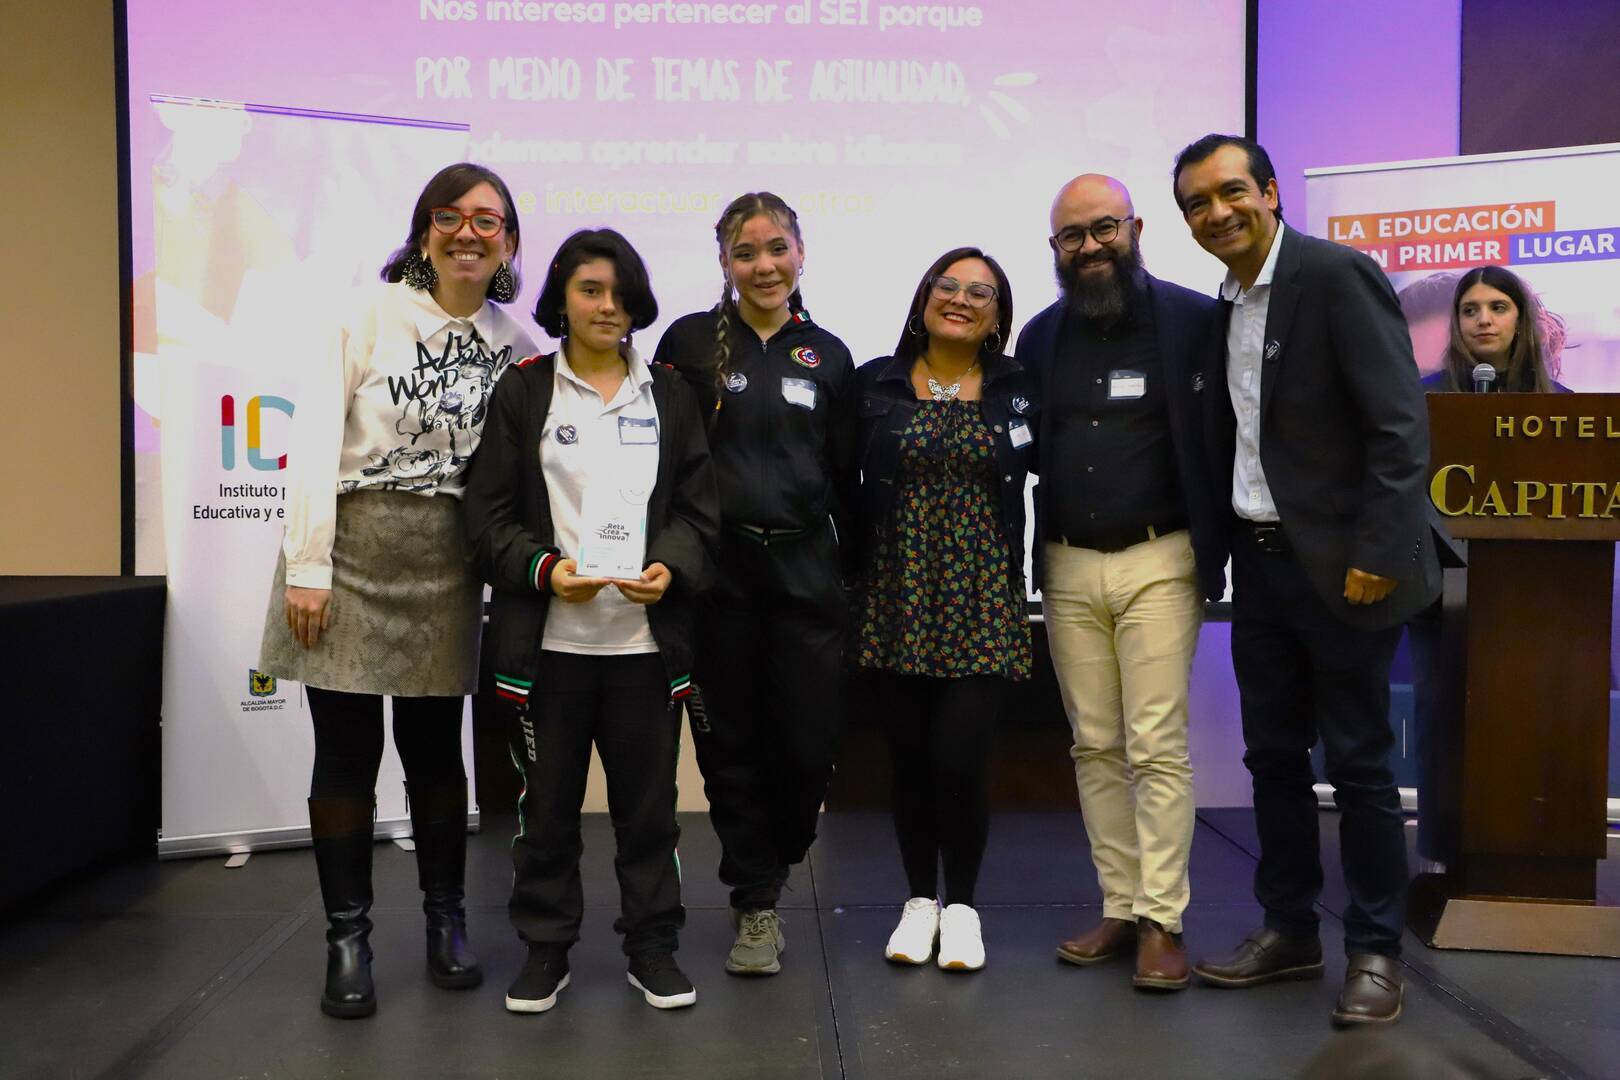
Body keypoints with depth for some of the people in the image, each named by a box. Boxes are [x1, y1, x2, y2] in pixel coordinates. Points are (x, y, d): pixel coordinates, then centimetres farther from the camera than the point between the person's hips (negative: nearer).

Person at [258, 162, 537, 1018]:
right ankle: (347, 937, 17)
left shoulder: (516, 343, 6)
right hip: (351, 551, -2)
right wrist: (306, 566, -11)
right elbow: (315, 441, -7)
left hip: (444, 565, 2)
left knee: (436, 748, 10)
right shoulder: (373, 315, -4)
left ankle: (446, 919, 26)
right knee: (346, 750, 3)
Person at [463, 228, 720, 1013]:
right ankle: (545, 948, 24)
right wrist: (543, 569, -15)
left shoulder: (669, 395, 11)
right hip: (548, 638, -1)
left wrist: (672, 567, -10)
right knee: (547, 802, 9)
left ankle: (652, 944, 24)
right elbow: (488, 513, 1)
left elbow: (699, 507, 8)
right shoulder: (521, 392, 4)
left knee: (648, 800, 9)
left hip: (646, 637, 2)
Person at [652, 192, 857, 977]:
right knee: (730, 743, 4)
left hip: (804, 571, 2)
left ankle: (770, 865, 29)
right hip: (717, 572, -1)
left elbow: (847, 480, 13)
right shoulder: (691, 341, 3)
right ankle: (756, 901, 21)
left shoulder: (828, 357, 10)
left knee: (808, 743, 0)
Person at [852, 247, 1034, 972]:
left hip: (981, 603, -1)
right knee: (909, 760, 6)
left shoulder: (1018, 390, 6)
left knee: (958, 760, -6)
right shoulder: (876, 384, 5)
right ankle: (919, 899, 27)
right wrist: (856, 572, 1)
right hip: (896, 598, 1)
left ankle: (960, 904, 17)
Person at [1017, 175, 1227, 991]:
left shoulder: (1192, 321, -3)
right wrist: (1025, 562, 5)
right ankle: (1119, 908, 18)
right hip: (1067, 569, 4)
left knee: (1157, 748, -3)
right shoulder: (1041, 335, 10)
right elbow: (1025, 450, 12)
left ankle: (1161, 921, 6)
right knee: (1095, 748, 8)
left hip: (1157, 563, -4)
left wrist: (1215, 554, -11)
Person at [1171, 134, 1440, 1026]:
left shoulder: (1337, 276, -11)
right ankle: (1289, 930, 27)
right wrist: (1222, 548, 8)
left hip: (1338, 566, -7)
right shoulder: (1224, 306, 11)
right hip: (1259, 564, 7)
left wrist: (1378, 554, -19)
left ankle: (1375, 951, 17)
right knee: (1273, 757, 13)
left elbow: (1400, 425, -16)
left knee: (1358, 762, 3)